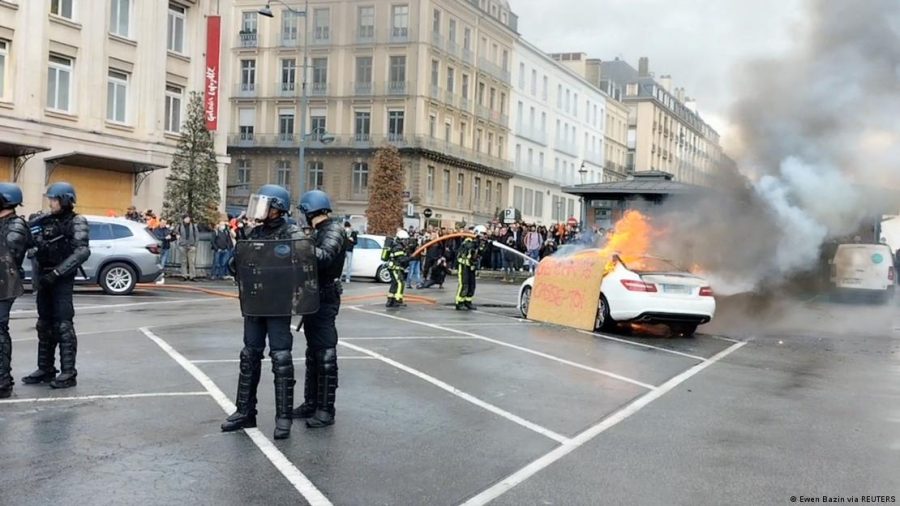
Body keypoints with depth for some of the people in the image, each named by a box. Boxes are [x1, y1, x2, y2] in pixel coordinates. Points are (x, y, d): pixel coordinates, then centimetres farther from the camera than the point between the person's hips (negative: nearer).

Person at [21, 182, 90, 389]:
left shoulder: (77, 222, -7)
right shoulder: (45, 221, 12)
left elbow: (82, 252, -19)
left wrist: (57, 272, -23)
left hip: (62, 280, -7)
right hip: (44, 278, 7)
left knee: (63, 326, -7)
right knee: (44, 325, 11)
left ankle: (68, 373, -3)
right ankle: (45, 369, 20)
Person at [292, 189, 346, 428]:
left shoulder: (333, 229, -13)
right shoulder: (318, 231, 14)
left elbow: (326, 256, -30)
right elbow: (314, 258, 14)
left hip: (325, 301, -10)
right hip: (313, 299, 10)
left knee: (325, 356, -6)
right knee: (313, 354, 15)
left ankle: (326, 411, -1)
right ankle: (310, 403, 25)